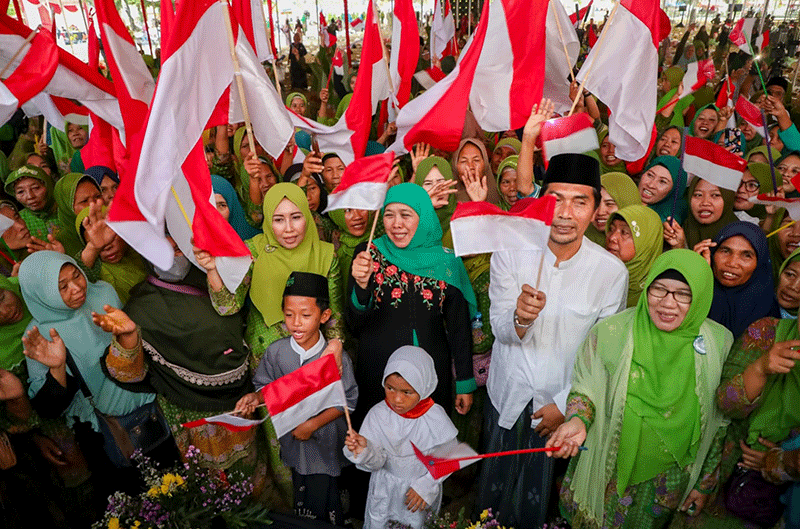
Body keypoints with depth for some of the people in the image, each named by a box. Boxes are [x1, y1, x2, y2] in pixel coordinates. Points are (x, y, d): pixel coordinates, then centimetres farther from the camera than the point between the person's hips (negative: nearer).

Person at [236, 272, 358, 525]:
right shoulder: (276, 352, -10)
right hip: (292, 440, 3)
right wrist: (256, 397, -16)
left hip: (325, 443, -3)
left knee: (323, 503, 7)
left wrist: (313, 424, -16)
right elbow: (267, 386, 5)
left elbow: (346, 401, -12)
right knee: (301, 499, 21)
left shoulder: (336, 358, -20)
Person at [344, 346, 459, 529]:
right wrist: (364, 451, -36)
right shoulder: (378, 414, -18)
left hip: (423, 487, -1)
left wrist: (426, 486, -14)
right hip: (385, 489, 1)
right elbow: (376, 462, -16)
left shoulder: (435, 417, -21)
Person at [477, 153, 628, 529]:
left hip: (564, 402, 0)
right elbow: (501, 330, -14)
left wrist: (566, 404, -7)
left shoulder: (612, 271, -13)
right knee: (494, 489, 19)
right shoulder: (510, 252, -13)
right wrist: (520, 317, -36)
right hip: (508, 395, 1)